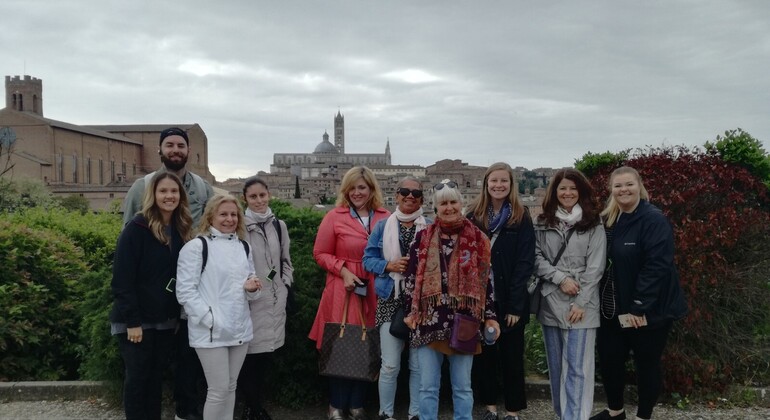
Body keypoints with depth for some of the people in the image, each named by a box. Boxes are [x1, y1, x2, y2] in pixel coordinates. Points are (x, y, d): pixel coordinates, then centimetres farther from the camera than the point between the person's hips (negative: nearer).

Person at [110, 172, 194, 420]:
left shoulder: (181, 230, 6)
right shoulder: (137, 229, -13)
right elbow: (122, 279, -16)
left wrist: (178, 314, 4)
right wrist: (132, 321, -18)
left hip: (165, 319, 5)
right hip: (137, 320, -5)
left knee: (156, 376, 14)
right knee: (137, 377, 5)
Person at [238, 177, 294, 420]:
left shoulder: (279, 225, 10)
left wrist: (285, 285, 8)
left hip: (274, 300, 5)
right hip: (249, 300, -5)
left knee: (266, 355, 11)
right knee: (250, 356, -4)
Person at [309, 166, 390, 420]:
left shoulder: (386, 218, 1)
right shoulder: (334, 217, -3)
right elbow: (320, 254, 0)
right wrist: (343, 270, -12)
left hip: (375, 293, 2)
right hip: (343, 291, -2)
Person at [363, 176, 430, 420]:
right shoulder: (382, 226, 6)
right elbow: (368, 259, 5)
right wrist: (389, 266, -13)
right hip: (390, 301, 0)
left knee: (419, 363, 6)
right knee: (390, 365, 1)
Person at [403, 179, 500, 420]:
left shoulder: (477, 239, 4)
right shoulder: (423, 238, 5)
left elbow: (485, 280, 6)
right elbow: (411, 278, 8)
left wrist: (490, 316, 2)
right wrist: (410, 311, 1)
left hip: (464, 322, 0)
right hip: (429, 322, 1)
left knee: (462, 387, 9)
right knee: (428, 387, 7)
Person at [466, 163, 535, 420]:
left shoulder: (521, 218, -2)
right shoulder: (473, 218, 4)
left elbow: (525, 262, -7)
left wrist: (515, 304, -14)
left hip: (510, 300, -2)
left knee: (511, 355, 8)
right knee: (484, 353, 10)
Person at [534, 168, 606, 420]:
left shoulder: (593, 224, -1)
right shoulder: (542, 223, 8)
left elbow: (595, 267, -6)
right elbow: (537, 258, 2)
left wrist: (581, 303, -12)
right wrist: (560, 278, -13)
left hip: (580, 304, -3)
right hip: (550, 302, 4)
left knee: (576, 368, -5)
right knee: (555, 366, 12)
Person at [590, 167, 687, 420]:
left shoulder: (654, 220, -14)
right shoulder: (608, 220, 8)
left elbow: (657, 266, -21)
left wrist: (639, 307, -22)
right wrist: (599, 301, 4)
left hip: (648, 310, -6)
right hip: (613, 308, 7)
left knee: (646, 363, 8)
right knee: (608, 358, 11)